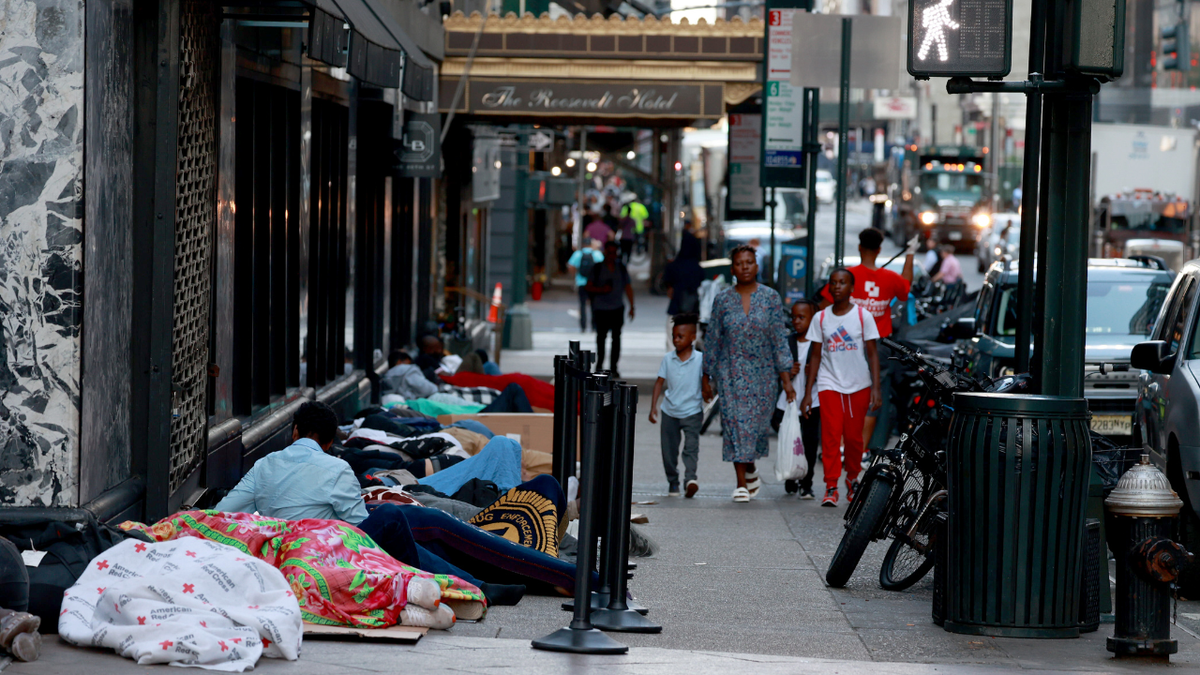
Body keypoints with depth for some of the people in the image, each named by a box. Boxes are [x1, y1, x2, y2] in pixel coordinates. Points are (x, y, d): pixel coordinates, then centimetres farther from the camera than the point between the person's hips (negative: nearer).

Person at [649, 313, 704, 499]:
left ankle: (690, 478, -27)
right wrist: (653, 407, 0)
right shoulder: (668, 358, 1)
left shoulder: (700, 359, -6)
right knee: (669, 449, 7)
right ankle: (673, 482, 20)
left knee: (691, 445, -17)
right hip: (670, 411, 3)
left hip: (692, 411, -3)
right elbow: (660, 381, 3)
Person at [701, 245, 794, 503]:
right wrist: (707, 377, 6)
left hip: (762, 373, 0)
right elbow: (712, 339, 7)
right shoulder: (722, 300, 2)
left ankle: (750, 471, 30)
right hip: (730, 372, 0)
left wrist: (786, 378, -5)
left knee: (757, 422, 3)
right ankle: (742, 483, -3)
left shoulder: (770, 298, 1)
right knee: (735, 422, -6)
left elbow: (780, 338, 0)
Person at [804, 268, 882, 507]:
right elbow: (815, 356, 9)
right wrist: (807, 393, 5)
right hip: (829, 384, 1)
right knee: (830, 435, -11)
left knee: (854, 437, 5)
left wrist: (875, 388, -8)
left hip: (859, 385, 0)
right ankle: (831, 487, -10)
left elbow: (872, 354, 1)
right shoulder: (821, 318, 6)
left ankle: (852, 479, 25)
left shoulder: (863, 316, 1)